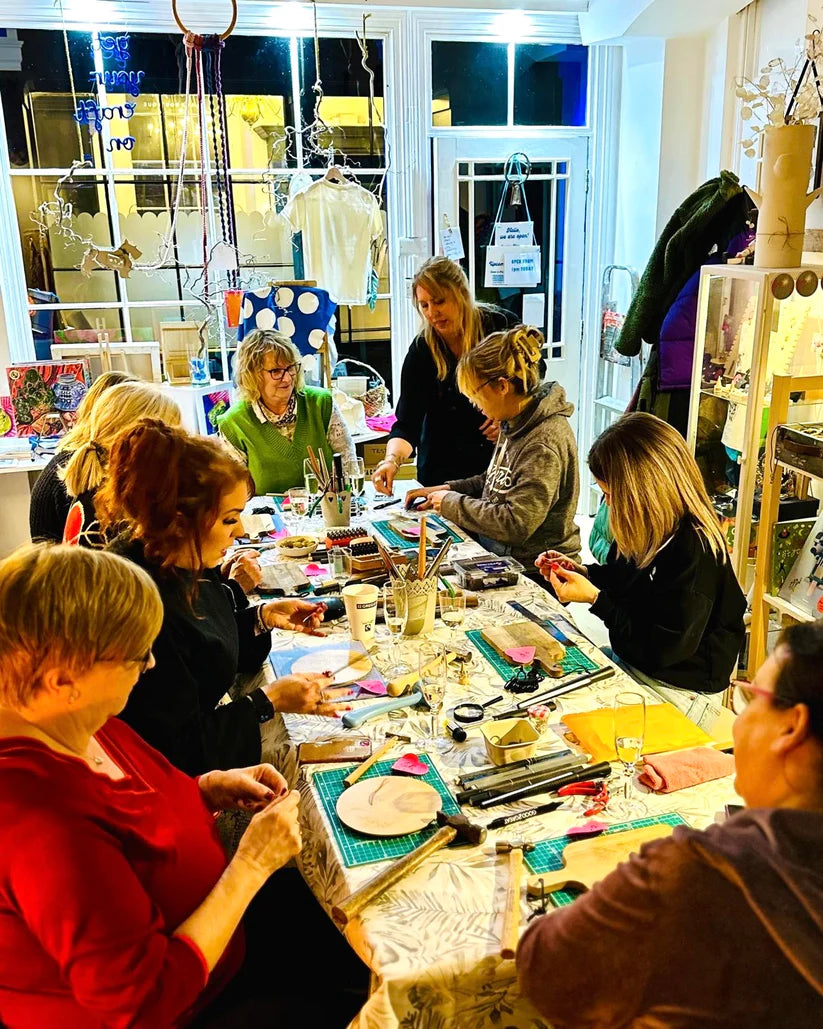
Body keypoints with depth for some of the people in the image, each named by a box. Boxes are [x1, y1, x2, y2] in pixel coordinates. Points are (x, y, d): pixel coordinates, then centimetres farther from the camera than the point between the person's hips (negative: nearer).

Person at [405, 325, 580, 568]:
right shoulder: (514, 424, 6)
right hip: (499, 553, 8)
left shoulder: (544, 443, -23)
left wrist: (452, 503, -14)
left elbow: (515, 525, -25)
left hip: (533, 567, -8)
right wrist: (446, 489, 8)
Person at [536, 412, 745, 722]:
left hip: (679, 691, -8)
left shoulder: (694, 551, -28)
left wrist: (594, 598, -22)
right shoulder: (651, 528, -2)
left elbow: (664, 648, -25)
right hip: (630, 660, 8)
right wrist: (580, 571, 0)